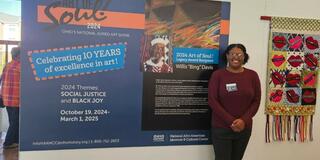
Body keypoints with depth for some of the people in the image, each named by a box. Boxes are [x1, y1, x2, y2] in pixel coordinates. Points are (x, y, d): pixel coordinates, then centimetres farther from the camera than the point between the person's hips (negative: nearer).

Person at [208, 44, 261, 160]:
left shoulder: (252, 75, 3)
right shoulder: (217, 75, -5)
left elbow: (256, 101, 2)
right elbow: (212, 101, -9)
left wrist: (244, 120, -12)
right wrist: (230, 121, -14)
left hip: (244, 128, 3)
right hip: (221, 128, -2)